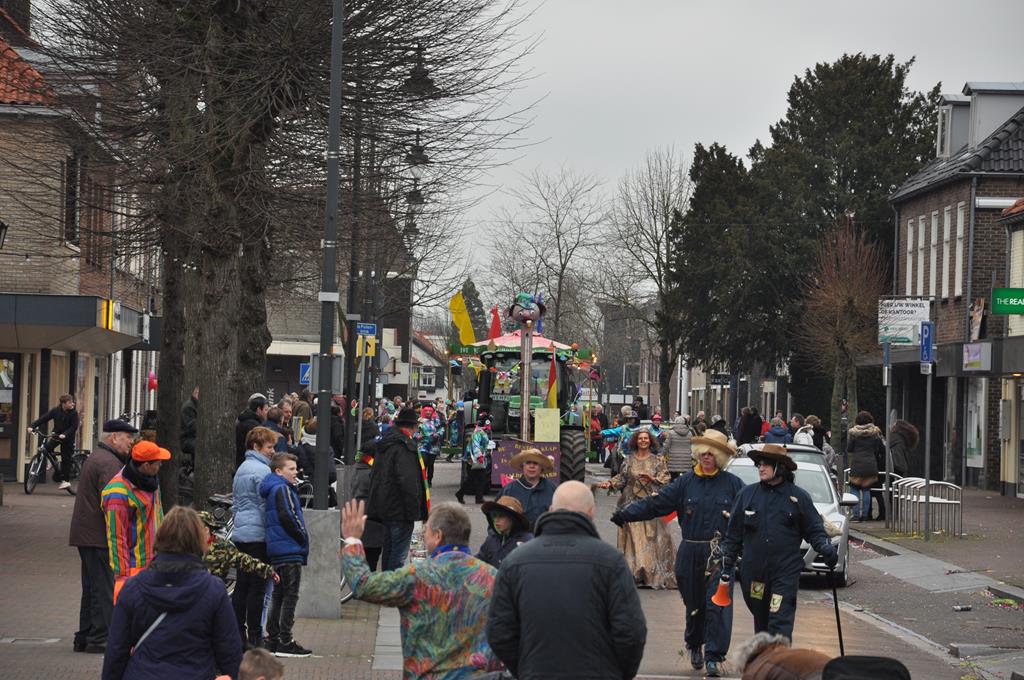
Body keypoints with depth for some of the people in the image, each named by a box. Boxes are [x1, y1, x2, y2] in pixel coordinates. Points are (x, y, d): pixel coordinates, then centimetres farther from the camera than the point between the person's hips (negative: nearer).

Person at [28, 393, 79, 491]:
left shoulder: (73, 413, -13)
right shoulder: (55, 410, -8)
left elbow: (74, 427, -18)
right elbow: (43, 418, -12)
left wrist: (65, 434, -33)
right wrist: (32, 426, -24)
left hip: (67, 438, -2)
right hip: (56, 435, 2)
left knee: (66, 459, -3)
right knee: (47, 447, -21)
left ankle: (65, 480, 6)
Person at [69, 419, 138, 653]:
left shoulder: (95, 457, 19)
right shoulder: (109, 463, -16)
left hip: (85, 535, 11)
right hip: (100, 536, -11)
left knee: (92, 588, 15)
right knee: (105, 589, -6)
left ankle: (84, 638, 19)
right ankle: (100, 639, -5)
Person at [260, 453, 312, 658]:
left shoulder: (271, 489, 18)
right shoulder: (282, 489, -13)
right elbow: (287, 516, -24)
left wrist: (300, 538, 14)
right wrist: (302, 537, -11)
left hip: (277, 552, 10)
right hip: (289, 550, -10)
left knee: (279, 595, 15)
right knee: (290, 595, -6)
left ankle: (273, 639, 18)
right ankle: (285, 642, -6)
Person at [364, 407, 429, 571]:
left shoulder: (383, 443, 13)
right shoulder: (405, 447, -16)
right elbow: (408, 481, -23)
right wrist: (414, 510, -18)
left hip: (385, 507, 9)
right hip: (400, 508, -9)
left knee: (388, 550, 17)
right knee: (399, 553, -6)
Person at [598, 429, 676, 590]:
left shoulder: (658, 460, 6)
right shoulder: (629, 461, 10)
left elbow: (666, 479, 1)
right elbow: (621, 478, 8)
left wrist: (652, 478, -15)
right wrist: (610, 483, -8)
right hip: (632, 504, 1)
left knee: (651, 538, -5)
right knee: (633, 538, -3)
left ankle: (654, 574, -2)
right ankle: (635, 572, -2)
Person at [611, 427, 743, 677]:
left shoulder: (732, 484, 2)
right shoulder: (686, 482, 7)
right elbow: (655, 503, 2)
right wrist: (626, 514, -8)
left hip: (720, 555, -2)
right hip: (690, 554, 2)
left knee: (718, 604, -10)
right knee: (694, 603, 12)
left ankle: (714, 657, -6)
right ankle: (694, 646, 35)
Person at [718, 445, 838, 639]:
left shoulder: (799, 497, 3)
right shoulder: (747, 494, 8)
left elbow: (814, 530, 9)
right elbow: (733, 534, 13)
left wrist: (826, 549, -10)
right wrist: (726, 566, 11)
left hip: (786, 572, -3)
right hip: (753, 571, 3)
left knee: (780, 622, -13)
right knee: (761, 621, 14)